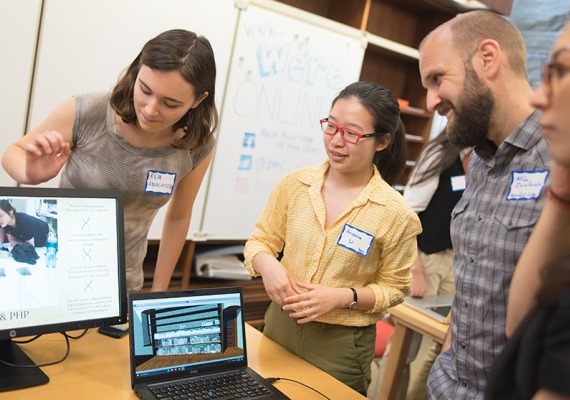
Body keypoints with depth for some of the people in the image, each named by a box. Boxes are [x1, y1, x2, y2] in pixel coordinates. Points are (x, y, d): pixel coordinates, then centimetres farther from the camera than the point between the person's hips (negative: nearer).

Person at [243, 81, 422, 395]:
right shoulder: (295, 184, -6)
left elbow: (394, 288, -3)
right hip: (279, 326, 4)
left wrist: (343, 297, -19)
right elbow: (260, 241, 3)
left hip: (341, 345, -3)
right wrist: (267, 263, -19)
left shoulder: (395, 214, -14)